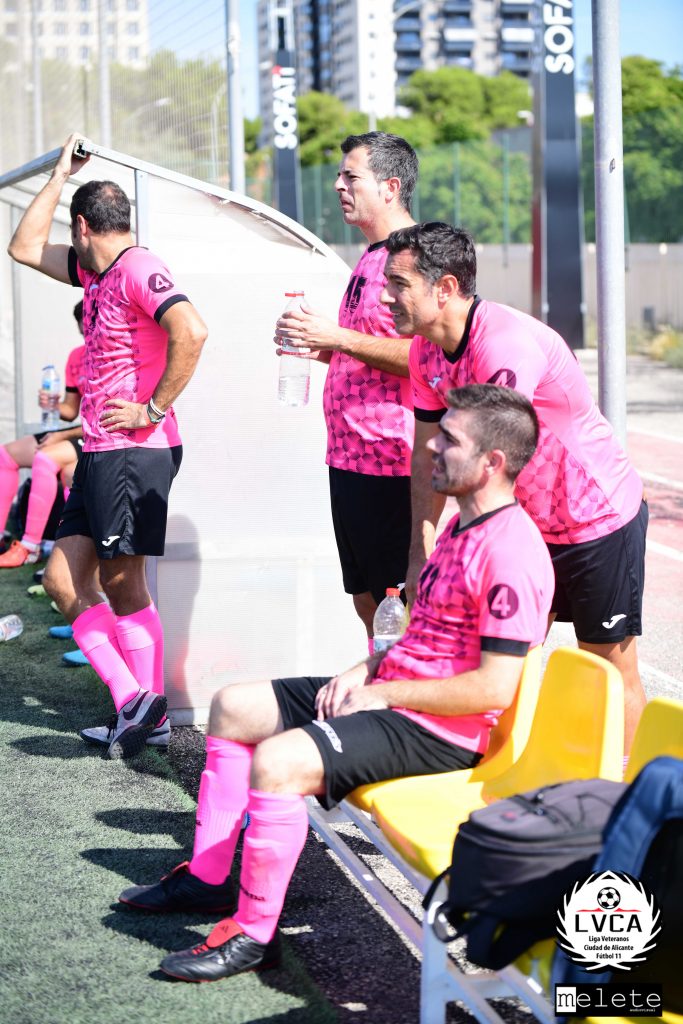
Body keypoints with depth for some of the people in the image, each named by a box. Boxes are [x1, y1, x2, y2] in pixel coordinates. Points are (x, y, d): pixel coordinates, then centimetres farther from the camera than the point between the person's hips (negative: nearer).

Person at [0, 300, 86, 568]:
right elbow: (70, 410, 16)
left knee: (46, 458, -33)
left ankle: (29, 547, -30)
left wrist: (63, 436, -16)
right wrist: (52, 405, -9)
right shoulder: (77, 357, 10)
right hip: (84, 434, 9)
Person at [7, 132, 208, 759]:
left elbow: (191, 331, -28)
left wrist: (154, 409, -21)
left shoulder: (138, 270, -12)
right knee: (63, 580, 8)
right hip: (100, 454, 10)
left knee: (123, 584, -5)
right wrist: (60, 176, 23)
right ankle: (132, 701, 8)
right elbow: (26, 248, 27)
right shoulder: (96, 273, 16)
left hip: (134, 452, -10)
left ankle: (148, 709, 3)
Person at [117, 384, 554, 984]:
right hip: (390, 694, 11)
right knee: (233, 708, 13)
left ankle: (255, 933, -13)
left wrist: (382, 692, -16)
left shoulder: (511, 551, -22)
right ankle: (207, 877, 20)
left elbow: (494, 688, -26)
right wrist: (366, 670, 4)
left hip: (441, 732, -11)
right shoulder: (462, 526, 12)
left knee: (276, 763, -28)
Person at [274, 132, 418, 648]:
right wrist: (316, 347, 10)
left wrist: (337, 338, -20)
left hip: (393, 461, -10)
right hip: (351, 458, 10)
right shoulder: (372, 256, 19)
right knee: (368, 604, 15)